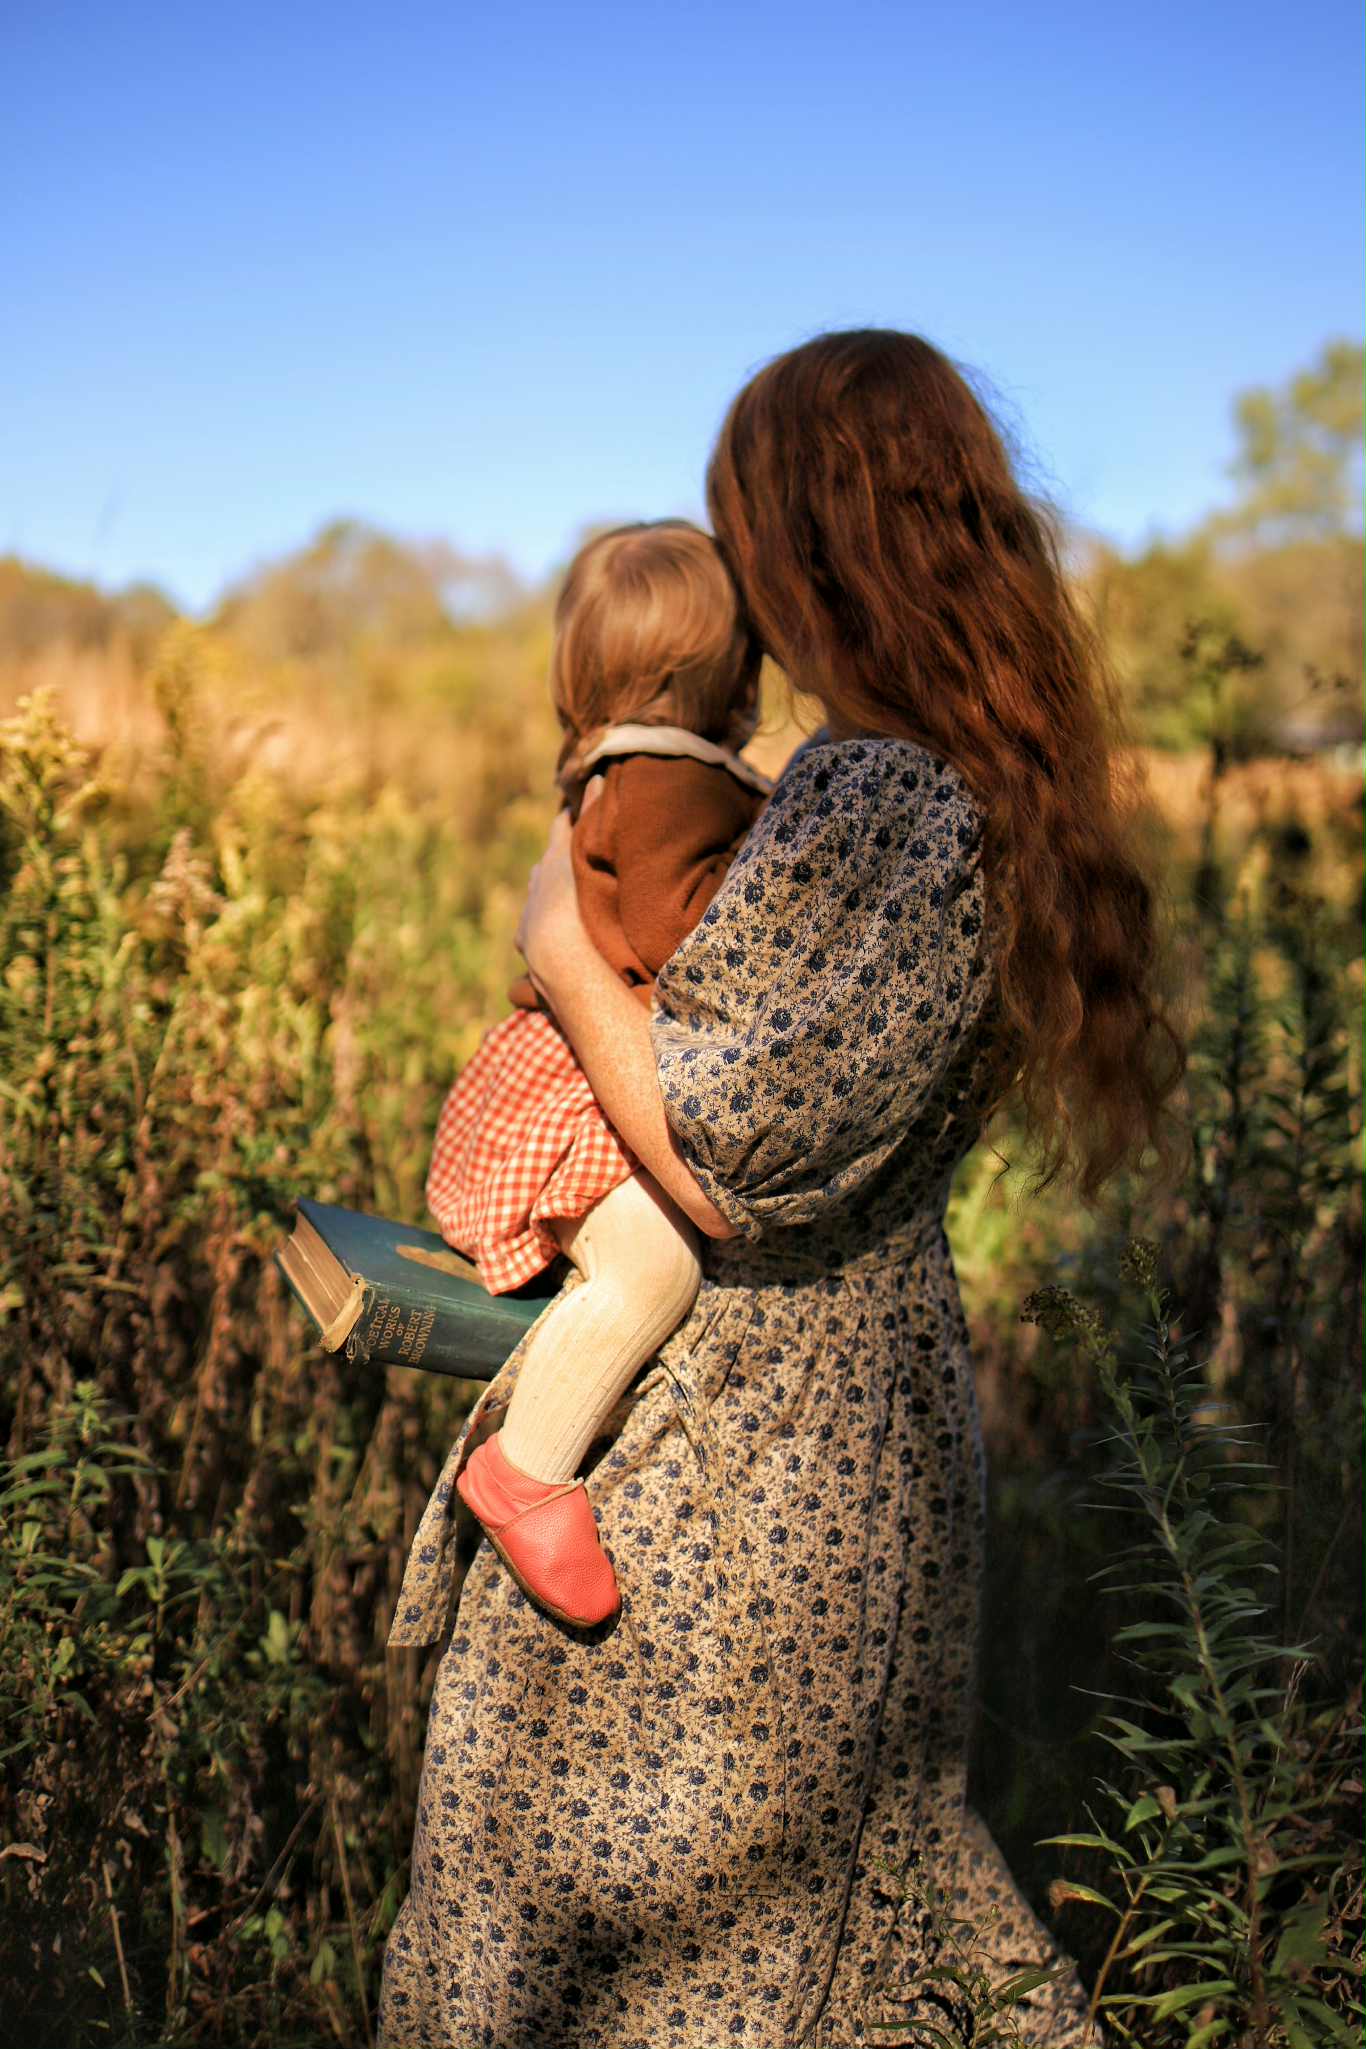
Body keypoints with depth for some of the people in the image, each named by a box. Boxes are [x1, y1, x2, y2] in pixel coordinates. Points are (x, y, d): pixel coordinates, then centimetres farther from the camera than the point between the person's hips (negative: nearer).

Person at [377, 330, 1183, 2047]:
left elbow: (727, 1173, -25)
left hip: (724, 1470, -9)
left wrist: (568, 958, -14)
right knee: (846, 1854, 27)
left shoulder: (870, 806, -25)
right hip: (874, 1409, 9)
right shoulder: (1003, 796, 4)